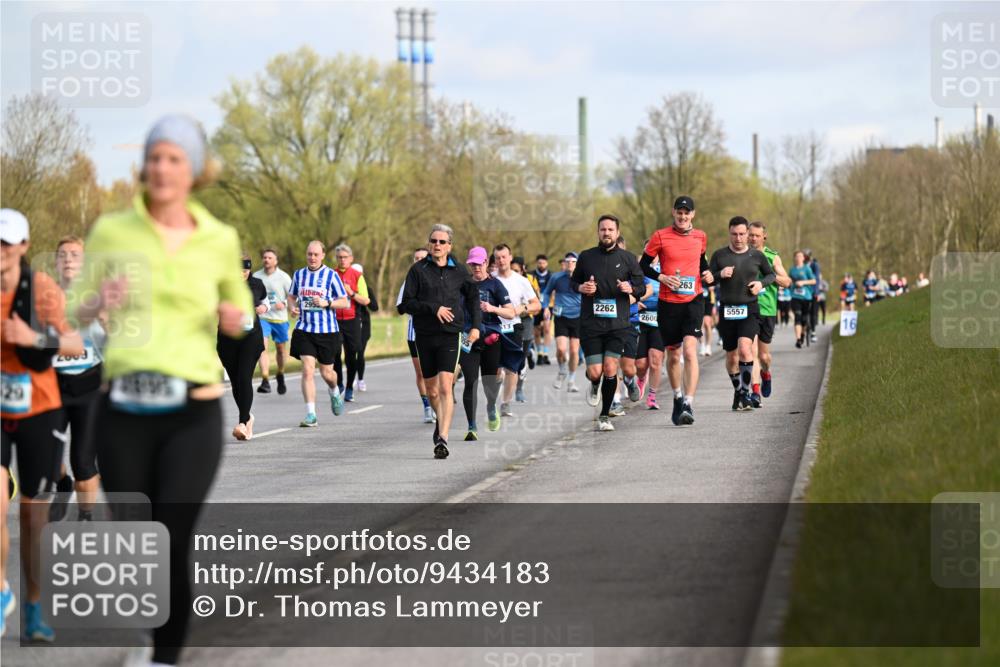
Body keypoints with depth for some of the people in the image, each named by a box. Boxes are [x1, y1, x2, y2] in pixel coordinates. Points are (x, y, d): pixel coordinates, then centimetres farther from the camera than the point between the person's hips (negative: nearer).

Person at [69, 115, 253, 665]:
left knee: (171, 546, -9)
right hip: (123, 410, 1)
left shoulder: (220, 239, 5)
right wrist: (102, 301, -13)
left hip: (193, 412, -1)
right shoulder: (111, 231, 3)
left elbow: (237, 314, 20)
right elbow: (80, 311, 10)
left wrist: (235, 319, -4)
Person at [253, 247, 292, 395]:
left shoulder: (283, 277, -4)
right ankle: (265, 381, -22)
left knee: (281, 348, 12)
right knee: (262, 346, -17)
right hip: (262, 317, 0)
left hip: (279, 318, 0)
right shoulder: (256, 276, 3)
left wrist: (284, 303, -18)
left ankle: (280, 376, 37)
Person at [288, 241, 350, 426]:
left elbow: (345, 302, -2)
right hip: (304, 329, 1)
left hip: (327, 330, -1)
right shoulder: (298, 275, 7)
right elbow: (291, 296, 21)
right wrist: (292, 307, -1)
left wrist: (327, 303, -18)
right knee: (308, 370, -12)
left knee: (326, 372, 10)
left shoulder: (331, 275, -3)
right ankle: (311, 415, -12)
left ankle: (334, 391, 47)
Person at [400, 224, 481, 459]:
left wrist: (476, 325, 8)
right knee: (432, 391, 12)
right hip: (425, 336, 1)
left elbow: (473, 296, 19)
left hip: (450, 336, -1)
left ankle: (443, 439, -20)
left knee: (445, 387, -16)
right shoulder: (418, 270, 1)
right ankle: (442, 420, 41)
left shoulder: (459, 271, 5)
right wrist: (433, 308, -15)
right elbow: (406, 303, -3)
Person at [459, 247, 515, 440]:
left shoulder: (494, 284, 0)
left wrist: (492, 308, -21)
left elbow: (511, 313, -4)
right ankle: (472, 428, -6)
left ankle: (491, 409, 39)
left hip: (491, 339, -1)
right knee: (471, 382, -9)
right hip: (468, 339, 1)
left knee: (490, 382, 4)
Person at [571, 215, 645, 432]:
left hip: (617, 324, 0)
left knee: (610, 369, -9)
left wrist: (630, 288, -13)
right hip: (590, 323, 0)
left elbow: (641, 286, 10)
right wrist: (582, 287, -7)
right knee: (595, 372, -6)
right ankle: (595, 385, 33)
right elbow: (574, 282, 16)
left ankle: (605, 416, 6)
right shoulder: (586, 257, 5)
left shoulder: (627, 258, 4)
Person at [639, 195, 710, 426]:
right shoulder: (660, 237, -2)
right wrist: (662, 277, -13)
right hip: (668, 303, 0)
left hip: (693, 300, 0)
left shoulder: (700, 237, 7)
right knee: (673, 355, 9)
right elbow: (643, 265, 3)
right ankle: (678, 396, 33)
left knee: (690, 350, -17)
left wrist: (707, 273, 5)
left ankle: (688, 403, -21)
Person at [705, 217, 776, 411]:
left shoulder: (756, 256, 4)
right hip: (726, 310, 2)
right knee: (731, 357, 8)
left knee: (744, 349, -22)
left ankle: (745, 393, -14)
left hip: (749, 310, -2)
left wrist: (762, 283, -2)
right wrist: (719, 275, -12)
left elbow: (771, 274, 19)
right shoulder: (719, 255, 4)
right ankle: (737, 390, 29)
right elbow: (707, 280, 8)